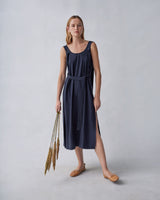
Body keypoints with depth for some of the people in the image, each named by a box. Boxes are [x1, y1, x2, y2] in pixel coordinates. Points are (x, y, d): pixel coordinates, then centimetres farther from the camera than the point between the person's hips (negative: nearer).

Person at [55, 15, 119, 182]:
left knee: (93, 130, -5)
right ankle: (81, 164, 27)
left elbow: (97, 72, -3)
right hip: (70, 91, 3)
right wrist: (58, 99, 2)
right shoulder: (64, 50, 4)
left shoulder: (91, 46, 0)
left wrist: (97, 96, -9)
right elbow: (61, 75, 5)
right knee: (74, 129, 9)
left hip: (86, 90, -2)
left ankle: (105, 170, 4)